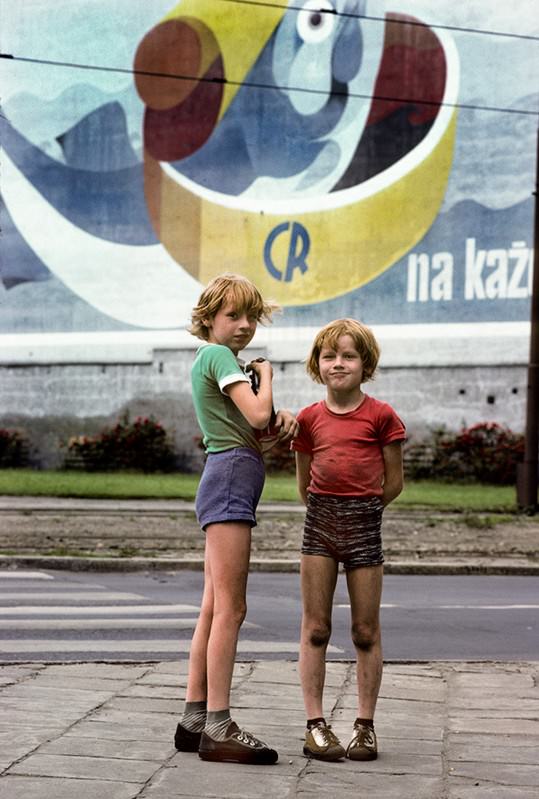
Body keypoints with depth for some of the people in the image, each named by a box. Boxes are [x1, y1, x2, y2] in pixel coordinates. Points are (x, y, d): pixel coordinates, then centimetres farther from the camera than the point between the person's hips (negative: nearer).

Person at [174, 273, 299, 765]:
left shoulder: (214, 359, 23)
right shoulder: (219, 355, -6)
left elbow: (259, 427, 22)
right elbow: (257, 414, -17)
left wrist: (282, 420, 1)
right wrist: (265, 375, 1)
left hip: (225, 483, 10)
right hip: (231, 477, -10)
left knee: (213, 609, 9)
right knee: (230, 608, -12)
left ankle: (195, 719, 11)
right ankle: (218, 727, -14)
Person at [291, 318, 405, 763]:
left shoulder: (381, 415, -2)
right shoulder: (309, 419, 6)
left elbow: (393, 483, 3)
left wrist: (360, 510, 8)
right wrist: (330, 511, 12)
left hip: (364, 521, -2)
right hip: (319, 521, 2)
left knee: (366, 631, 4)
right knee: (315, 628, 1)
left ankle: (366, 726, 13)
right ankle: (316, 725, 7)